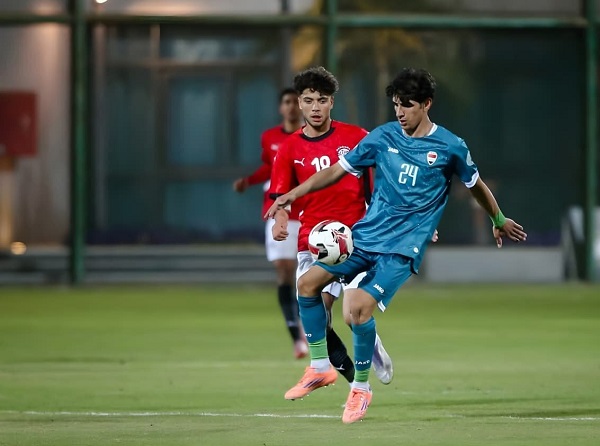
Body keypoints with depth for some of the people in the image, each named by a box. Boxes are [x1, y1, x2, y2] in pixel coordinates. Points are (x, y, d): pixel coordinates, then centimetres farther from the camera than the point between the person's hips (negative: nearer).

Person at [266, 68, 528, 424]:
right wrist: (294, 194, 1)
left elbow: (476, 186, 13)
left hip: (404, 247, -5)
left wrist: (500, 221, 27)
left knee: (359, 307, -24)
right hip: (365, 235, 5)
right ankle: (321, 368, 8)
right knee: (308, 283, -7)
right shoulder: (383, 137, 4)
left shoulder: (450, 147, -4)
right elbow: (338, 170, 10)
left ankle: (361, 388, -3)